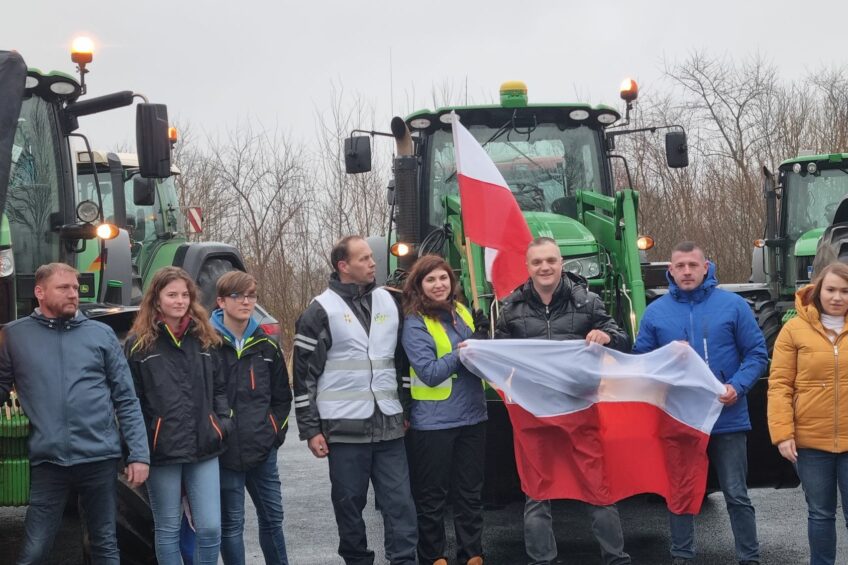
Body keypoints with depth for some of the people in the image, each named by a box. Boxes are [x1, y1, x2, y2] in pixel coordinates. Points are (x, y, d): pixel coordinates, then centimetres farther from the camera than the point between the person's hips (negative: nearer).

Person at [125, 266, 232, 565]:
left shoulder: (205, 339, 10)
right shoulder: (139, 344, -2)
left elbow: (219, 388, 18)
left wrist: (223, 422, 3)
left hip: (204, 450, 3)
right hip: (161, 451, -3)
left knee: (210, 528, -1)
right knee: (168, 529, 8)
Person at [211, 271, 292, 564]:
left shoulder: (266, 345, 9)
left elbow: (282, 395, 17)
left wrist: (276, 431, 6)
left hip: (263, 451, 4)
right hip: (225, 452, -4)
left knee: (272, 516, 14)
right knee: (231, 524, 4)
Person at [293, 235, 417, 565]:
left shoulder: (388, 301, 9)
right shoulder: (322, 311, -4)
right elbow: (304, 372, -4)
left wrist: (406, 408, 15)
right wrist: (310, 429, -6)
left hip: (389, 424, 3)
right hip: (345, 426, -3)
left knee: (400, 501, 0)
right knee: (350, 502, 6)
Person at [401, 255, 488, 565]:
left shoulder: (462, 313, 7)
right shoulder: (415, 324, -11)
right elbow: (430, 373, -19)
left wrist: (484, 338, -6)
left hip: (471, 416, 6)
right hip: (434, 422, -6)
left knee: (470, 492, 13)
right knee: (432, 496, 5)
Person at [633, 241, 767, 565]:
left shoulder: (733, 305, -2)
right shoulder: (655, 312, 3)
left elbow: (756, 354, -1)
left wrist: (737, 386, -16)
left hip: (726, 417, -2)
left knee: (736, 494, 5)